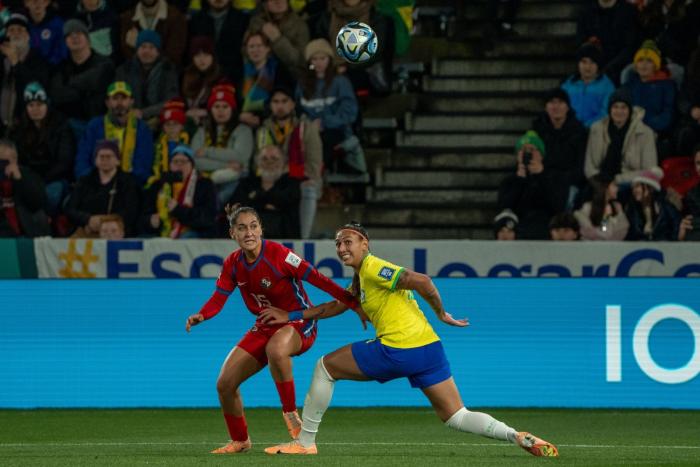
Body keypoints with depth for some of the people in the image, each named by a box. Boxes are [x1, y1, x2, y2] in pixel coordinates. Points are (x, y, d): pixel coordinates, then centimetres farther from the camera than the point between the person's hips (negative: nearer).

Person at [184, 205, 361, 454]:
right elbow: (219, 297, -1)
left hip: (298, 323, -7)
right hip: (265, 327, 7)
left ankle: (291, 413, -24)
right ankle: (240, 441, 23)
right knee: (225, 384, 0)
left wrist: (354, 303, -24)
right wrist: (201, 315, -24)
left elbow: (316, 279, -22)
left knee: (275, 349, -43)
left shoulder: (277, 254, -21)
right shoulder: (232, 264, -3)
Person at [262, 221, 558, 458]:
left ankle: (304, 441, 11)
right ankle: (517, 436, -16)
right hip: (428, 346, 9)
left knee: (325, 367, 8)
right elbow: (335, 307, 34)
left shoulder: (372, 268, -6)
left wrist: (441, 313, -8)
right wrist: (290, 316, 33)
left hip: (398, 349, -9)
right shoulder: (360, 280, 23)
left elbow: (421, 281, -17)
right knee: (457, 419, 6)